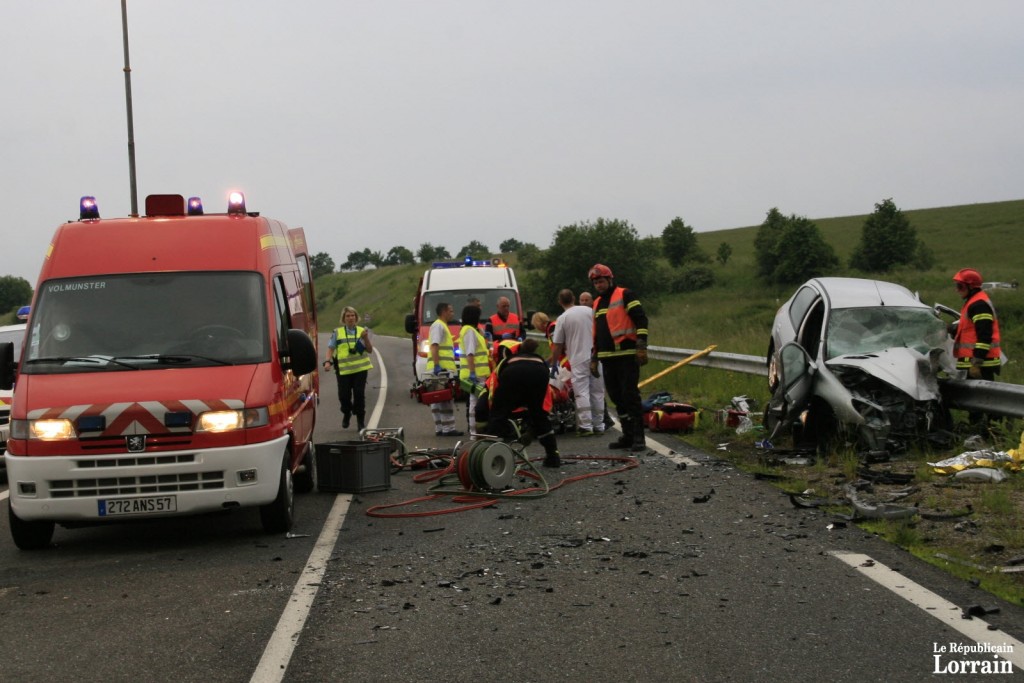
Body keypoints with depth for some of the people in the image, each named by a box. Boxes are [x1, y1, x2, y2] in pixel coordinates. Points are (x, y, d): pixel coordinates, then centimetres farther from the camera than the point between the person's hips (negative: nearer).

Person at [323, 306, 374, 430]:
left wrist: (366, 338, -10)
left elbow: (370, 350, 8)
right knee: (344, 395, 0)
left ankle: (360, 420, 9)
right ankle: (346, 413, 30)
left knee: (359, 394, -5)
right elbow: (330, 348, 6)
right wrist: (328, 361, -10)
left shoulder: (362, 331, 8)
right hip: (343, 369, 0)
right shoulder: (337, 333, 6)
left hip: (360, 368, 0)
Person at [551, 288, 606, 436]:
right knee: (597, 392, 9)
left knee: (582, 393, -3)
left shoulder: (562, 319, -3)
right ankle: (598, 425, 13)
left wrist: (554, 363, 11)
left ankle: (586, 425, -7)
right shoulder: (589, 311, 6)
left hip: (578, 359, -4)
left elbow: (557, 345, 0)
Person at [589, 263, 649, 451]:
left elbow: (641, 319, -10)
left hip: (627, 355, -8)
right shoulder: (597, 303, 21)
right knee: (617, 398, 7)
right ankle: (627, 435, 13)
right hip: (607, 358, 8)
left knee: (630, 396, -11)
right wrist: (594, 358, 23)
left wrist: (641, 346, -17)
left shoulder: (624, 295, -3)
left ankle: (638, 437, -10)